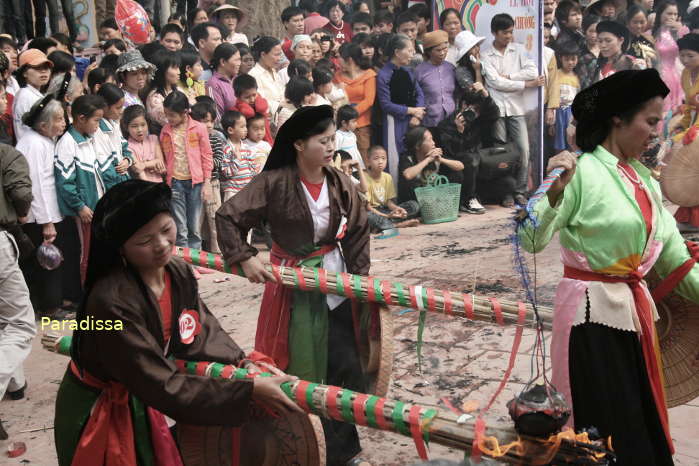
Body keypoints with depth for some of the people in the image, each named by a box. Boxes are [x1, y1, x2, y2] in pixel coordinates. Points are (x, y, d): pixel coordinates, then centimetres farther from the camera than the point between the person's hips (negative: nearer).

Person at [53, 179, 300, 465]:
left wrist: (243, 363, -23)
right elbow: (164, 386, -34)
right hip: (96, 415, -6)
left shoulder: (179, 274, -11)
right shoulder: (112, 302, -35)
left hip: (138, 401, 6)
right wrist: (249, 390, -35)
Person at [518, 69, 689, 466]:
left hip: (636, 308, 8)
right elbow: (531, 242, -21)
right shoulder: (581, 172, -14)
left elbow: (672, 253, 11)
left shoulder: (644, 179, 9)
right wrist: (554, 193, -35)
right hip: (594, 312, -8)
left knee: (646, 429, 17)